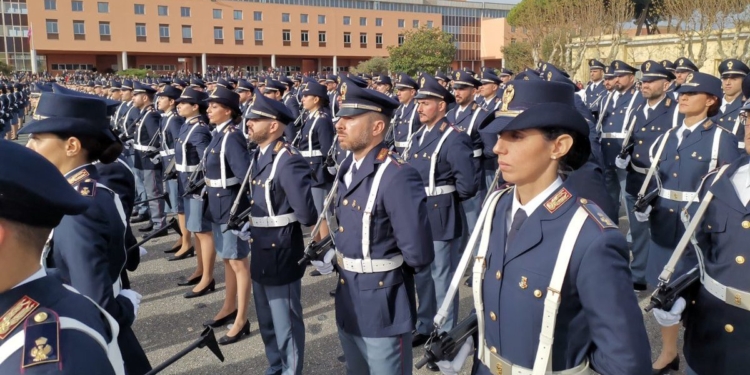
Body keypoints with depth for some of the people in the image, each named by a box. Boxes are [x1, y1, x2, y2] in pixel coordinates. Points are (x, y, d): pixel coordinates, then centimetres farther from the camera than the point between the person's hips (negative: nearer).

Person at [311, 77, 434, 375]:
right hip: (348, 304, 8)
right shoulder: (347, 169, 3)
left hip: (383, 309, -8)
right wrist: (335, 255, 4)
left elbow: (418, 256, -26)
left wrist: (388, 269, -8)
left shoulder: (398, 176, -26)